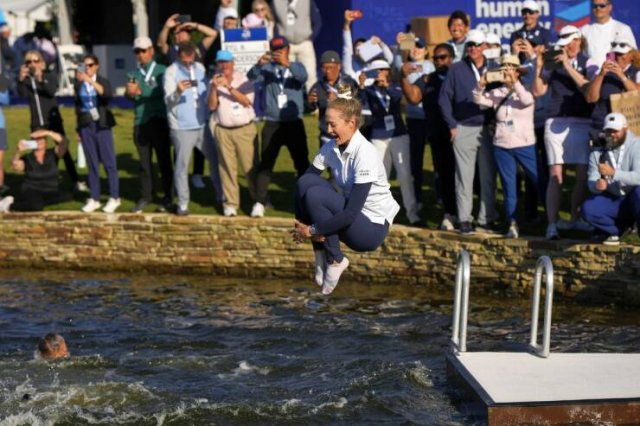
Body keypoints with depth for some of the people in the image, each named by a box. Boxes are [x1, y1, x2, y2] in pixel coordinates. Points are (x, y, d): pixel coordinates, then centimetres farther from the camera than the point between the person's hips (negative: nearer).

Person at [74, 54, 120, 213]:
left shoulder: (102, 81, -1)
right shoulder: (79, 84, 6)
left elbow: (107, 93, -24)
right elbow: (78, 105, 12)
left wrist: (91, 81, -34)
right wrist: (79, 128, 10)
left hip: (101, 125, -2)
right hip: (85, 126, 2)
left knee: (109, 162, -1)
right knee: (92, 164, 5)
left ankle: (114, 198, 6)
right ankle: (94, 199, 10)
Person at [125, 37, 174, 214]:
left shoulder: (162, 71, 0)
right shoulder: (133, 74, 12)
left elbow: (160, 92, -15)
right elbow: (130, 95, -2)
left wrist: (139, 92, -24)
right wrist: (130, 93, -24)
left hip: (159, 120, -4)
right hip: (140, 122, 4)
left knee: (164, 160, 2)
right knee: (144, 162, 7)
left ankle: (167, 197, 12)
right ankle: (145, 197, 14)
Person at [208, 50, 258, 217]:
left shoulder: (242, 79, 3)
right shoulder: (214, 81, 7)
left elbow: (247, 101, -10)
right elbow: (212, 106, -3)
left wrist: (229, 87, -18)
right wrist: (214, 87, -17)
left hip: (245, 129, -1)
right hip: (223, 131, 1)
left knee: (250, 166, -2)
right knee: (227, 167, -1)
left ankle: (258, 199, 9)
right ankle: (230, 203, 4)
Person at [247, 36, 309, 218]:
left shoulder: (297, 66, 4)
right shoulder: (268, 68, 4)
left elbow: (303, 76, -18)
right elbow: (251, 77, -13)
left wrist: (287, 64, -34)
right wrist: (259, 63, -33)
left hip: (294, 123, 0)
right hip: (272, 124, 0)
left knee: (302, 162, 4)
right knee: (266, 163, -2)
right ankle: (260, 202, -2)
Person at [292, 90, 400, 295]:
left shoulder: (365, 154, -23)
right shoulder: (330, 148, -2)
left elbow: (351, 213, -27)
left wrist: (313, 230, -23)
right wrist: (303, 227, -15)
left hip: (373, 228, -7)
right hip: (348, 217, 7)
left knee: (315, 196, -25)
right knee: (305, 183, -14)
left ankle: (335, 261, -10)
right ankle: (321, 256, -10)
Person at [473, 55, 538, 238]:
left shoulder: (524, 90, 1)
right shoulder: (498, 93, 8)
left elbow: (527, 100, -20)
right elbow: (479, 100, -2)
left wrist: (515, 82, -27)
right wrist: (481, 86, -20)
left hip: (525, 145, -3)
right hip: (502, 146, 3)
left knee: (540, 181, -2)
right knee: (508, 187, 5)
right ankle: (512, 224, 9)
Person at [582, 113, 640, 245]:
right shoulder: (597, 153, 2)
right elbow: (591, 181, -5)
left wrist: (613, 173, -40)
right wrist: (597, 185, -30)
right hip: (613, 200, 4)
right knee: (588, 209, -24)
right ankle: (619, 228, 1)